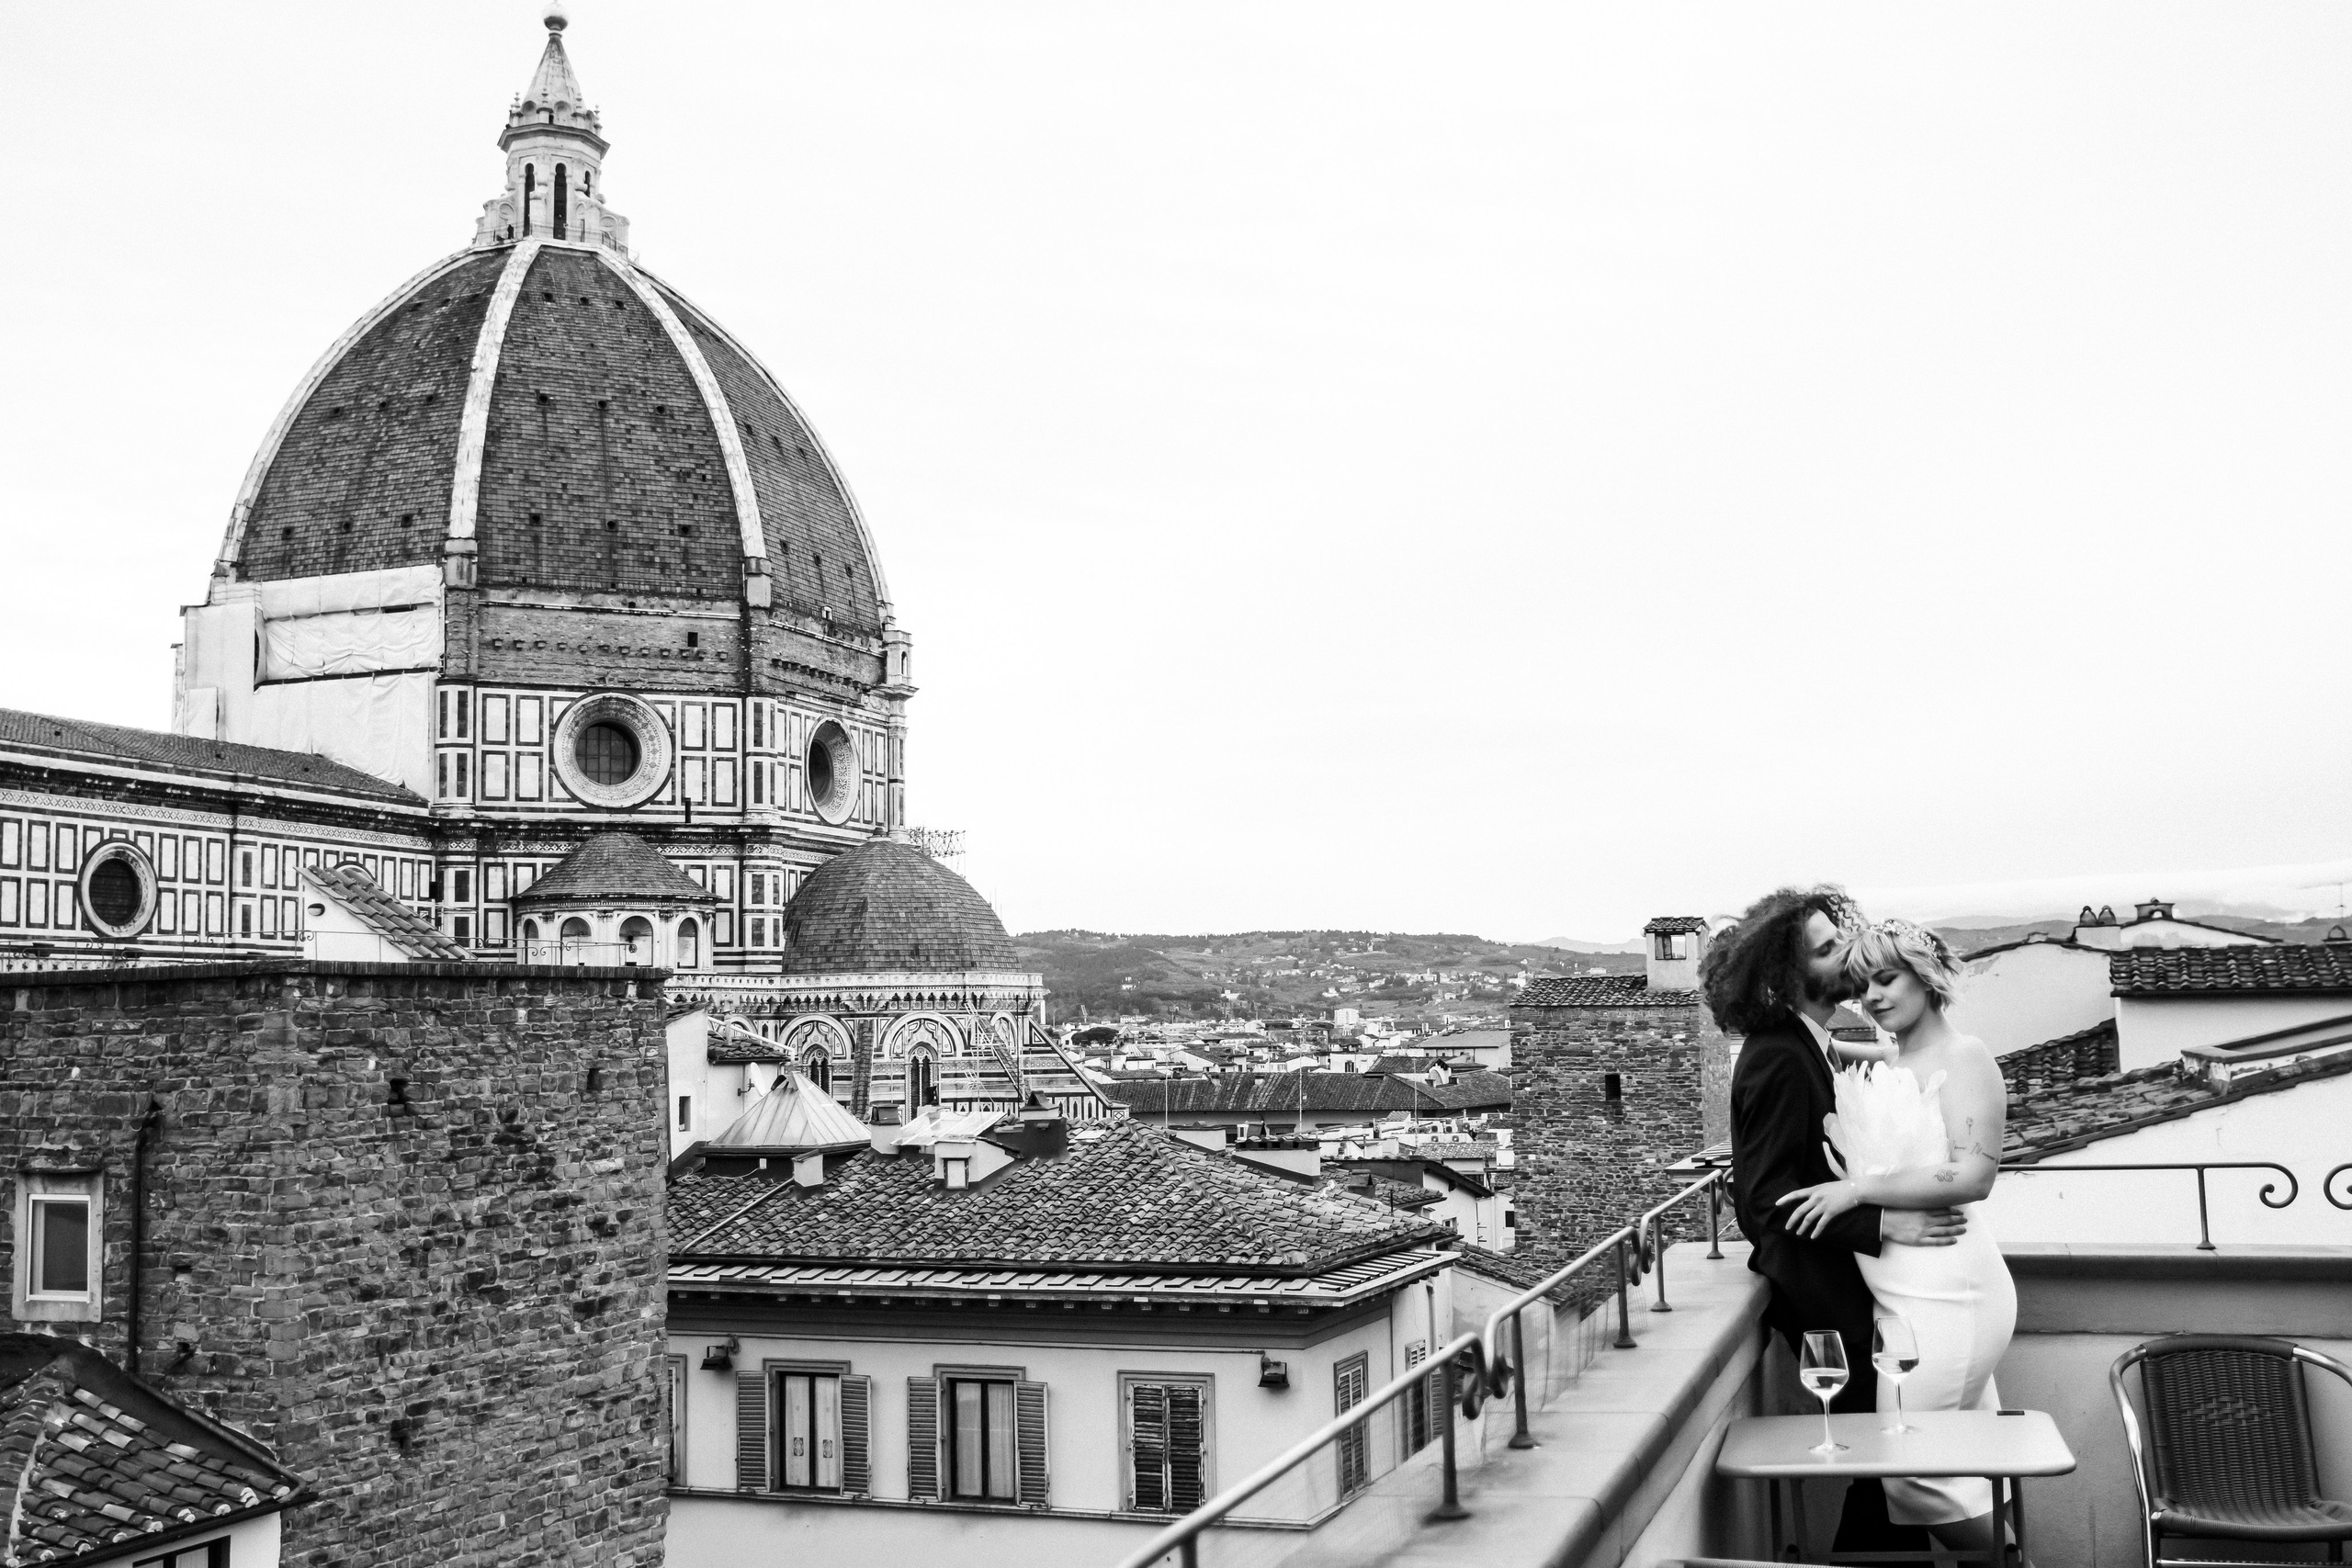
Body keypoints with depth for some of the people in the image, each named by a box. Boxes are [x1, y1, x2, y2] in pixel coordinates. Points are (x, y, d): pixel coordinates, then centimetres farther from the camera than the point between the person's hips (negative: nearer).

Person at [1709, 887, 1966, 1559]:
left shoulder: (1805, 1046, 10)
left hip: (1839, 1274, 9)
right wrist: (1883, 1224, -24)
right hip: (1812, 1288, -9)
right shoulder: (1778, 1060, -20)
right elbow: (1766, 1200, -23)